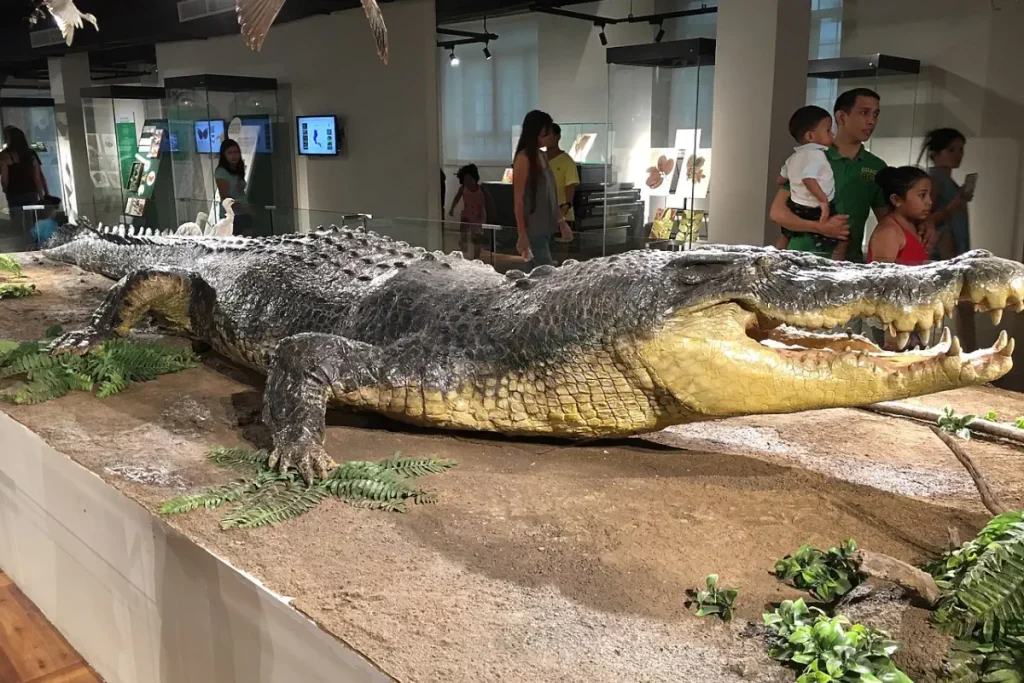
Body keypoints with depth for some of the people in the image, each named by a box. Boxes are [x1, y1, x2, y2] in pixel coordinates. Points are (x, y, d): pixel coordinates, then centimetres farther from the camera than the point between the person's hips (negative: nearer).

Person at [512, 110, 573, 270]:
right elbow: (518, 198, -14)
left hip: (544, 227, 8)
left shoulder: (542, 156, 13)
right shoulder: (524, 158, -12)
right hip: (532, 229, -8)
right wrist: (522, 234, -18)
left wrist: (561, 222, 20)